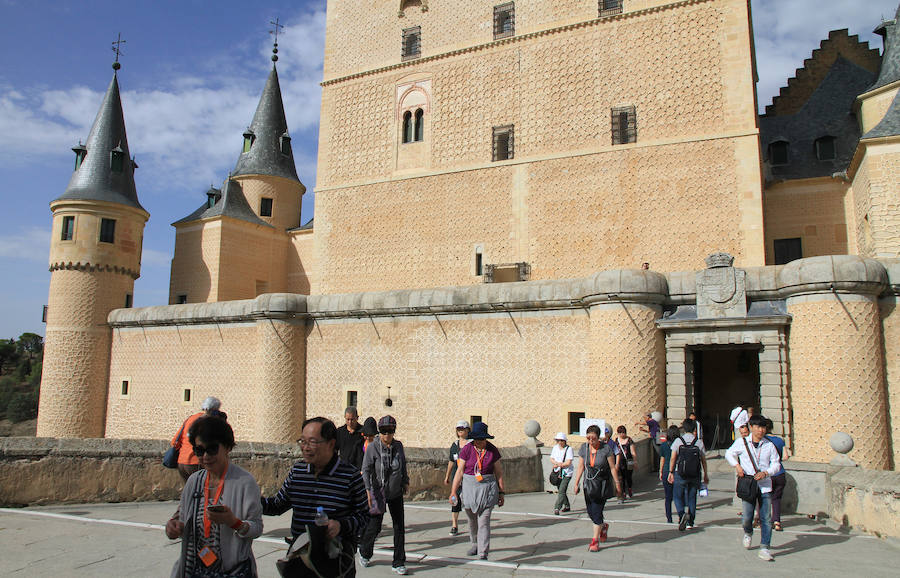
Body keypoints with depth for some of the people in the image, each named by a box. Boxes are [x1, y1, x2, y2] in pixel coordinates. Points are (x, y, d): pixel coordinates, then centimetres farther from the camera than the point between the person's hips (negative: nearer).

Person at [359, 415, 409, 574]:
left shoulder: (398, 446, 0)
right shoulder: (372, 448, -13)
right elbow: (366, 470, -15)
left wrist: (406, 482, 17)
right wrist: (368, 491, -21)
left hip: (396, 493, 4)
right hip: (378, 493, -4)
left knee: (399, 527, 3)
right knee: (374, 527, 2)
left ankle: (398, 563, 15)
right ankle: (364, 553, 32)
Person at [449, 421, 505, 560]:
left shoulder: (492, 450, -3)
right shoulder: (467, 449, -5)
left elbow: (499, 472, 5)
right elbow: (459, 472, -3)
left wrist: (501, 492, 7)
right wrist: (453, 492, -5)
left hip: (487, 488, -1)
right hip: (469, 486, 1)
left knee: (484, 522, -7)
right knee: (472, 520, 14)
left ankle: (483, 554, -3)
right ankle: (474, 544, 38)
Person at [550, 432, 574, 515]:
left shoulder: (569, 449, -10)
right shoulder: (555, 447, 7)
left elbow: (568, 462, -15)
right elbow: (551, 459, 7)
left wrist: (557, 465, -11)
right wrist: (558, 463, -13)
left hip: (567, 473, -6)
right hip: (558, 473, 6)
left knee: (562, 491, -15)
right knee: (561, 490, 15)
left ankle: (557, 508, -18)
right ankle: (567, 506, 33)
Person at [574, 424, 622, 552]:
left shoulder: (606, 449, -14)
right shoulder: (583, 448, -2)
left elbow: (613, 468, -7)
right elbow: (580, 467, 5)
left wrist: (617, 484, -4)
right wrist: (576, 483, 4)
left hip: (602, 484, -4)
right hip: (589, 484, 4)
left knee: (597, 511, -8)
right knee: (590, 512, 7)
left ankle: (595, 541, 5)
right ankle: (603, 526, 39)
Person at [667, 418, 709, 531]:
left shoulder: (678, 440, -6)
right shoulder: (699, 442, -3)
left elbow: (673, 458, -6)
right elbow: (703, 460, 2)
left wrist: (671, 472, 2)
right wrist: (706, 475, 13)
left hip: (680, 474, -2)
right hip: (694, 475, 2)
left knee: (678, 496, 9)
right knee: (691, 497, 12)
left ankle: (682, 513, -16)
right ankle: (690, 522, 17)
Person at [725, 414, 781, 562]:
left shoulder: (769, 445, 4)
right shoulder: (742, 442, 2)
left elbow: (776, 464, 7)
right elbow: (729, 454, 15)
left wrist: (765, 473, -11)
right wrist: (737, 466, -1)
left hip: (765, 486, 1)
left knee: (766, 519, -3)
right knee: (746, 518, -4)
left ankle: (764, 548, 7)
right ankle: (748, 533, 30)